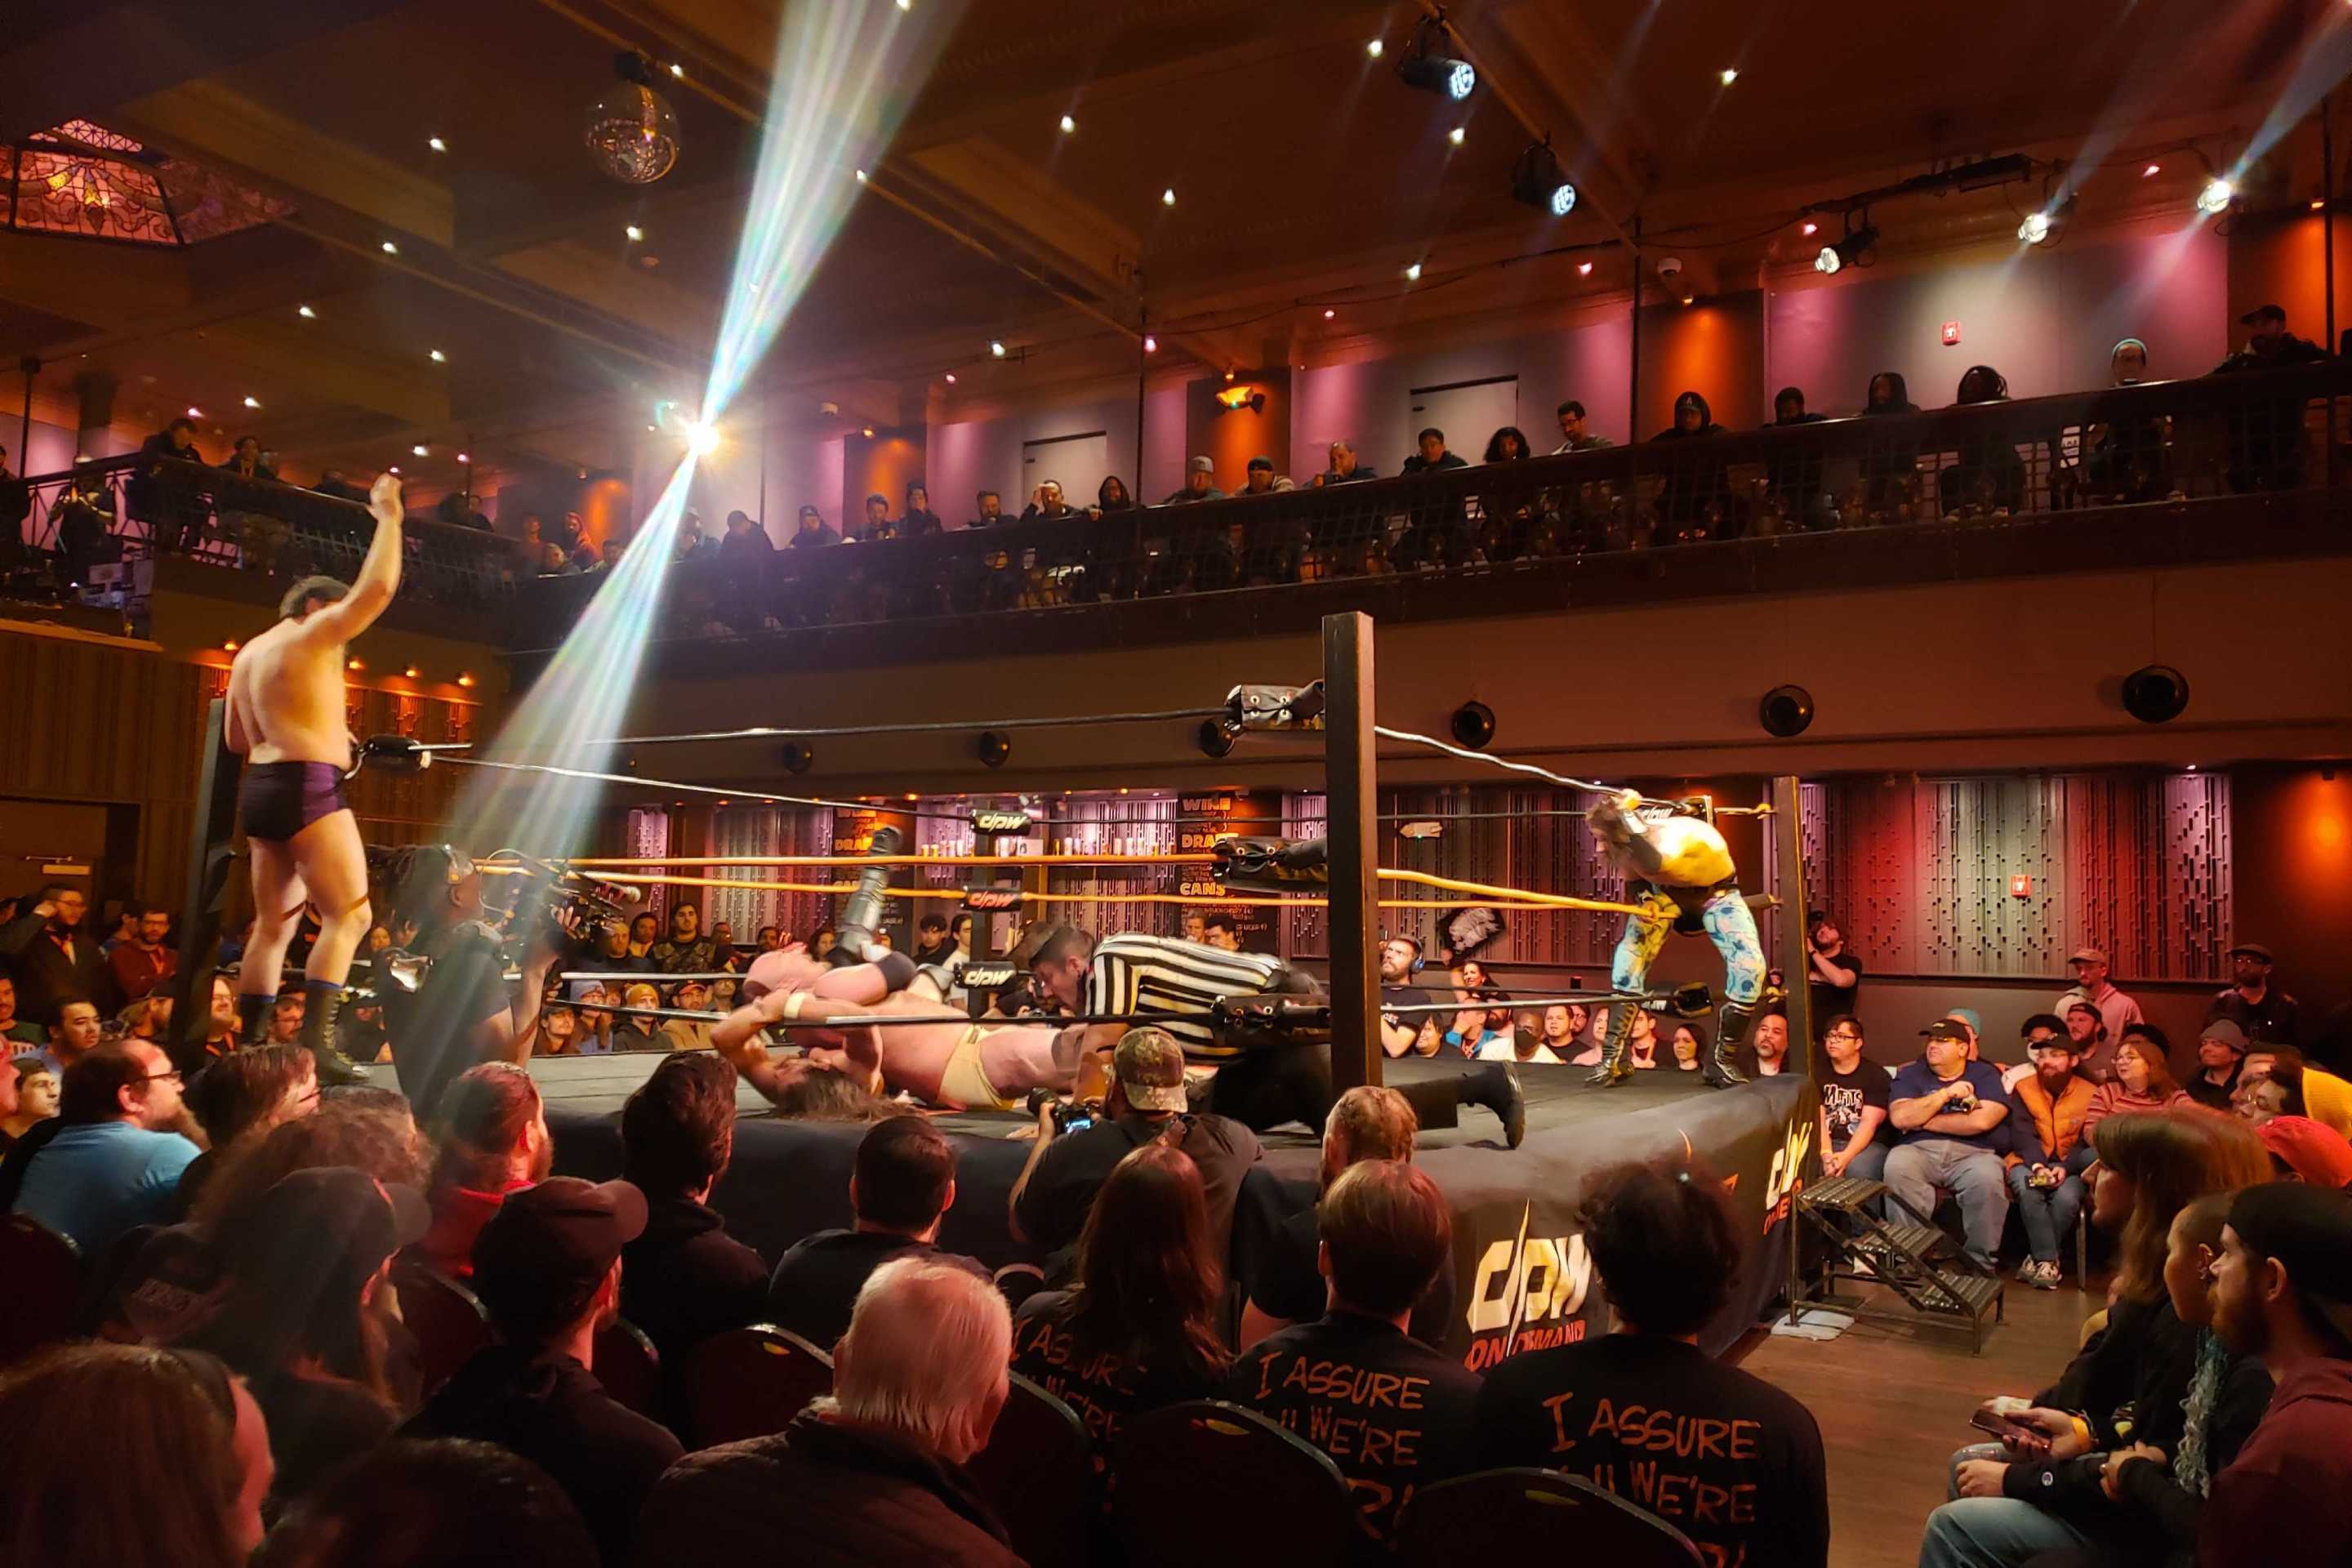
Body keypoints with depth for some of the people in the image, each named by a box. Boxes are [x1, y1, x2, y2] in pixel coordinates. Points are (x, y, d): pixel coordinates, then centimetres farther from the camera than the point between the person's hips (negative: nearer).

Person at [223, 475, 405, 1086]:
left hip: (260, 788, 9)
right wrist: (388, 516, -6)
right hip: (305, 786, -9)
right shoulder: (310, 636, -5)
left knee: (274, 924, 12)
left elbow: (237, 739, 25)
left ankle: (248, 1046, 12)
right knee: (350, 914, -11)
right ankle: (316, 1042, -22)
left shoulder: (250, 652, 21)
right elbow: (377, 587, -16)